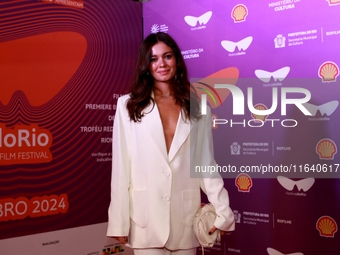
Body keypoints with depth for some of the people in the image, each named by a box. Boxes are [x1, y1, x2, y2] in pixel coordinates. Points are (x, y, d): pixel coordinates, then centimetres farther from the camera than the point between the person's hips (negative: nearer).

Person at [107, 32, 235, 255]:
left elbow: (206, 162, 5)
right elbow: (121, 166, -2)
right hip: (146, 216, -2)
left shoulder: (197, 106, 6)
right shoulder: (129, 106, 0)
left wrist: (222, 210, -3)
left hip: (186, 214, 2)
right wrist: (119, 222, -3)